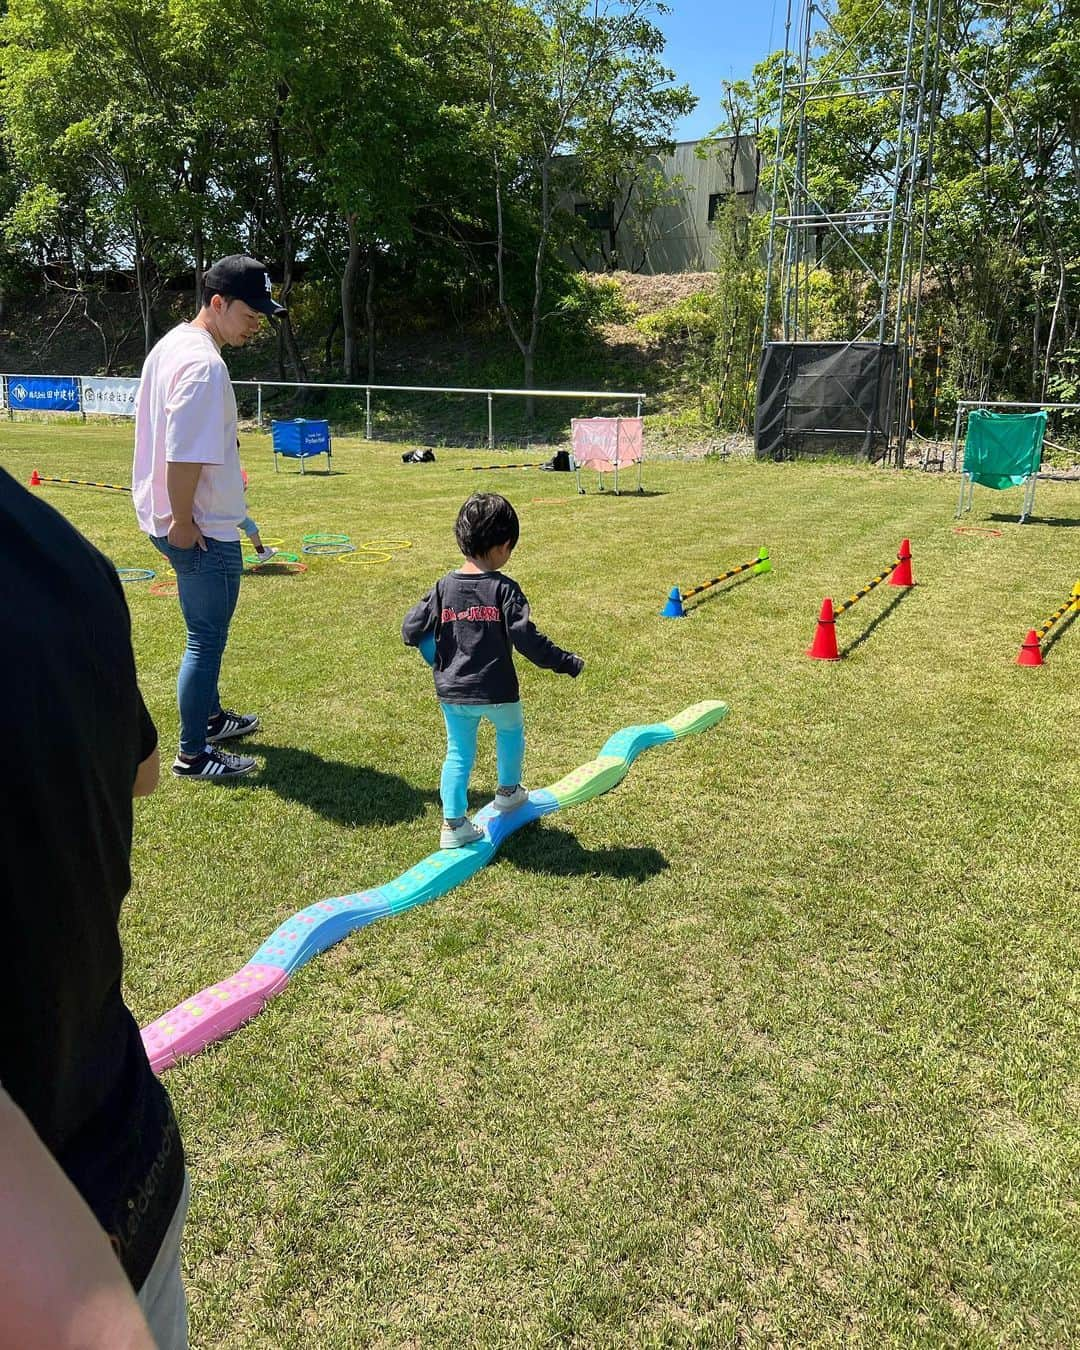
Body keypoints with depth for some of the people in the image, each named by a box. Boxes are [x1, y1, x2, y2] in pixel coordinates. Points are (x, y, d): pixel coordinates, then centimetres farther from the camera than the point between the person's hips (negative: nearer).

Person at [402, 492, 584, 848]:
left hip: (452, 692, 3)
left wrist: (438, 646, 20)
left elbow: (410, 631, -1)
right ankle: (508, 791, 43)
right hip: (496, 691, -3)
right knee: (511, 731, 27)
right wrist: (568, 662, -10)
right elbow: (527, 639, -19)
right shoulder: (504, 589, -14)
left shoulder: (443, 587, -3)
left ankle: (454, 824, 12)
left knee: (458, 753, 16)